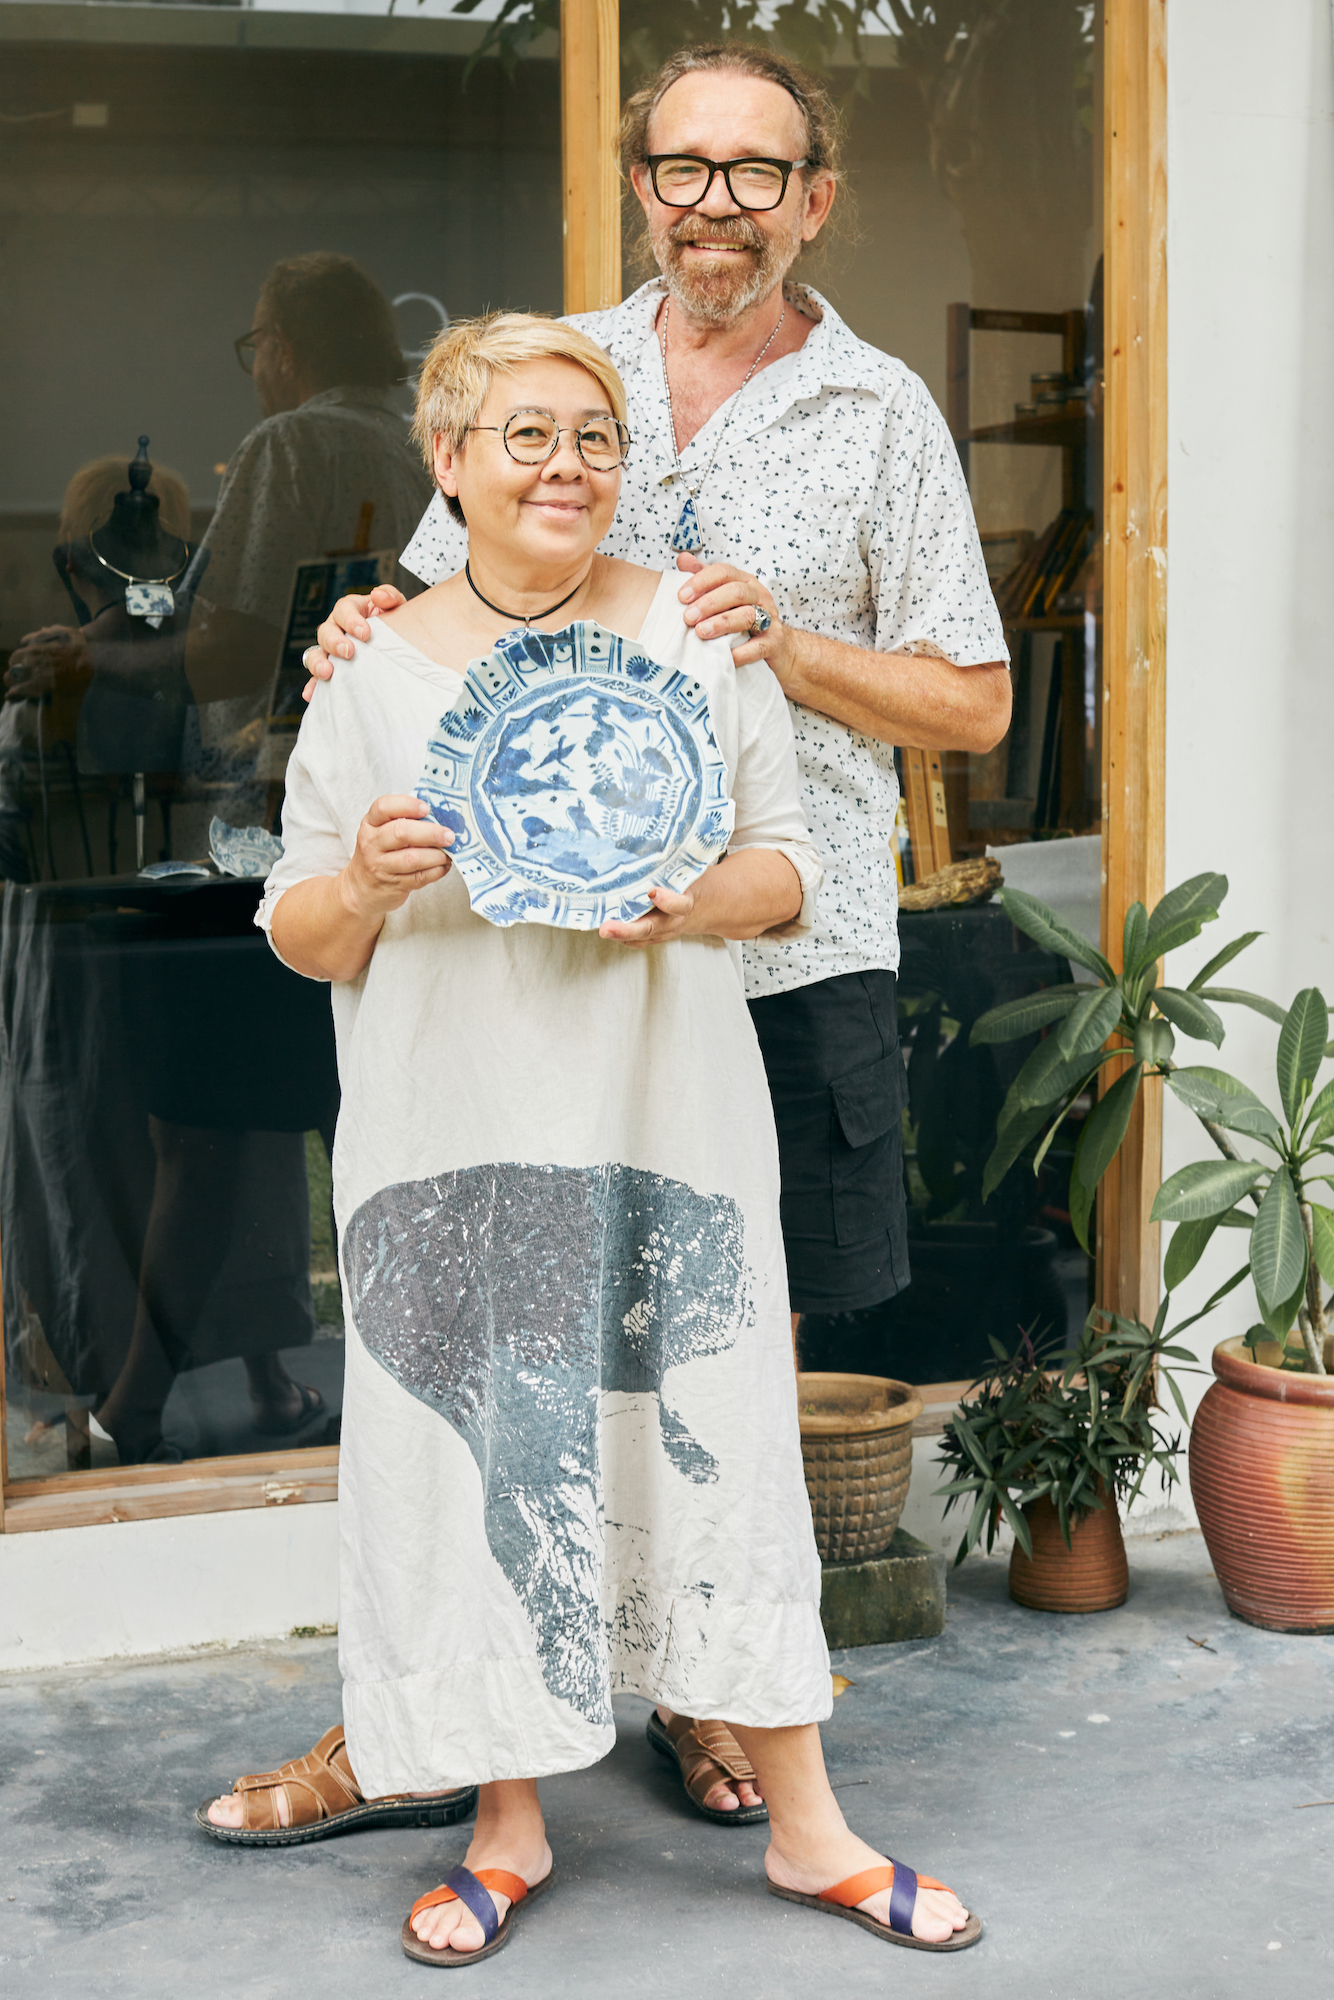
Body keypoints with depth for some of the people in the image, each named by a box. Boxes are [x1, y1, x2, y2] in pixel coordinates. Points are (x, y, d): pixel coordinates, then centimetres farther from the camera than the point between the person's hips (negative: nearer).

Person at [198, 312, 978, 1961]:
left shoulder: (698, 635, 6)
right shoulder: (377, 674, 3)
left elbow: (787, 862, 7)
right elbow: (298, 937, 6)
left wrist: (700, 905, -14)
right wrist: (368, 883, -16)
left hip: (666, 1118, 0)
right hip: (453, 1136, 0)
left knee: (714, 1442, 2)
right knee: (487, 1451, 3)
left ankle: (805, 1824, 15)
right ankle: (510, 1824, 20)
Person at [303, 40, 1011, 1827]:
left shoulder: (883, 414, 4)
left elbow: (974, 702, 3)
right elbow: (452, 600, 17)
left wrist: (784, 641, -12)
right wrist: (380, 622, -6)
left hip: (785, 949, -1)